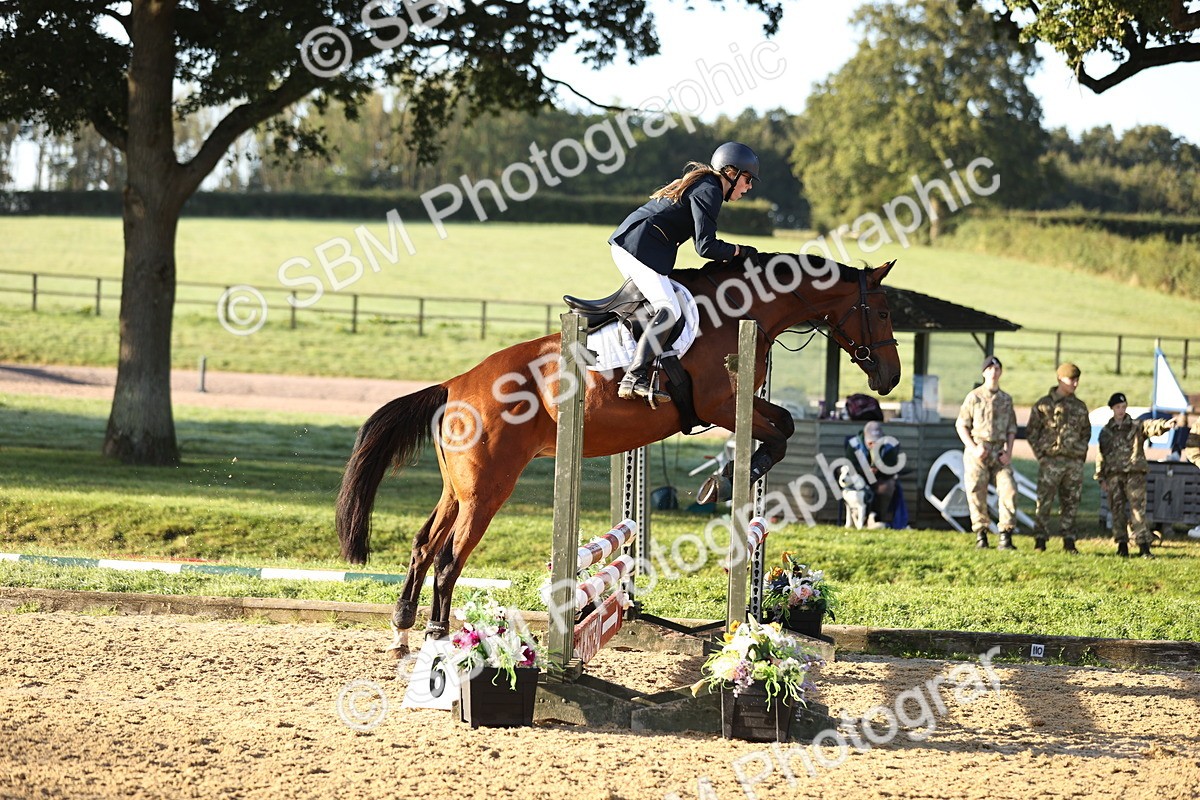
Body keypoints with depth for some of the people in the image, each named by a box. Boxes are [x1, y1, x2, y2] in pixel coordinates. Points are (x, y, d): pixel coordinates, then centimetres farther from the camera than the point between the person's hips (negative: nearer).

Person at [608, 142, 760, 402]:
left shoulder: (697, 183, 22)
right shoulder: (709, 192, -9)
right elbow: (706, 246, -15)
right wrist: (738, 251, -1)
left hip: (624, 243, 11)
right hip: (641, 248, -11)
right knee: (668, 310, -18)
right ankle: (635, 378, -29)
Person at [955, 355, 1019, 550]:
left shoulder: (1007, 399, 13)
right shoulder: (974, 397, 2)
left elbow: (1011, 429, 16)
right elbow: (961, 425, 1)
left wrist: (1008, 452, 1)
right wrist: (973, 448, -10)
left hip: (1000, 452, 2)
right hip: (978, 451, -2)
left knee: (1008, 491, -10)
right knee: (976, 493, -2)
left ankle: (1006, 537, -8)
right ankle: (981, 535, 10)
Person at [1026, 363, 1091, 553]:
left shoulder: (1080, 407, 13)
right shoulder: (1044, 405, 0)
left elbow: (1086, 431, 24)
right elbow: (1031, 431, 2)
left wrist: (1082, 452, 12)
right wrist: (1041, 454, -5)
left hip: (1075, 462, 4)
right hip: (1051, 461, -4)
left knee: (1071, 503, 6)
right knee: (1044, 502, -4)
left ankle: (1069, 540, 11)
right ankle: (1040, 540, 1)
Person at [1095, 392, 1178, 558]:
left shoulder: (1136, 427, 5)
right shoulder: (1106, 431, 13)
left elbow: (1150, 426, -16)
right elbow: (1101, 456, 15)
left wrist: (1164, 425, -38)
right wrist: (1101, 478, 9)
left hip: (1134, 473, -3)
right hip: (1113, 475, 3)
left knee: (1138, 510, -10)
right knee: (1117, 510, 4)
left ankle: (1143, 545, -13)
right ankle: (1122, 545, 12)